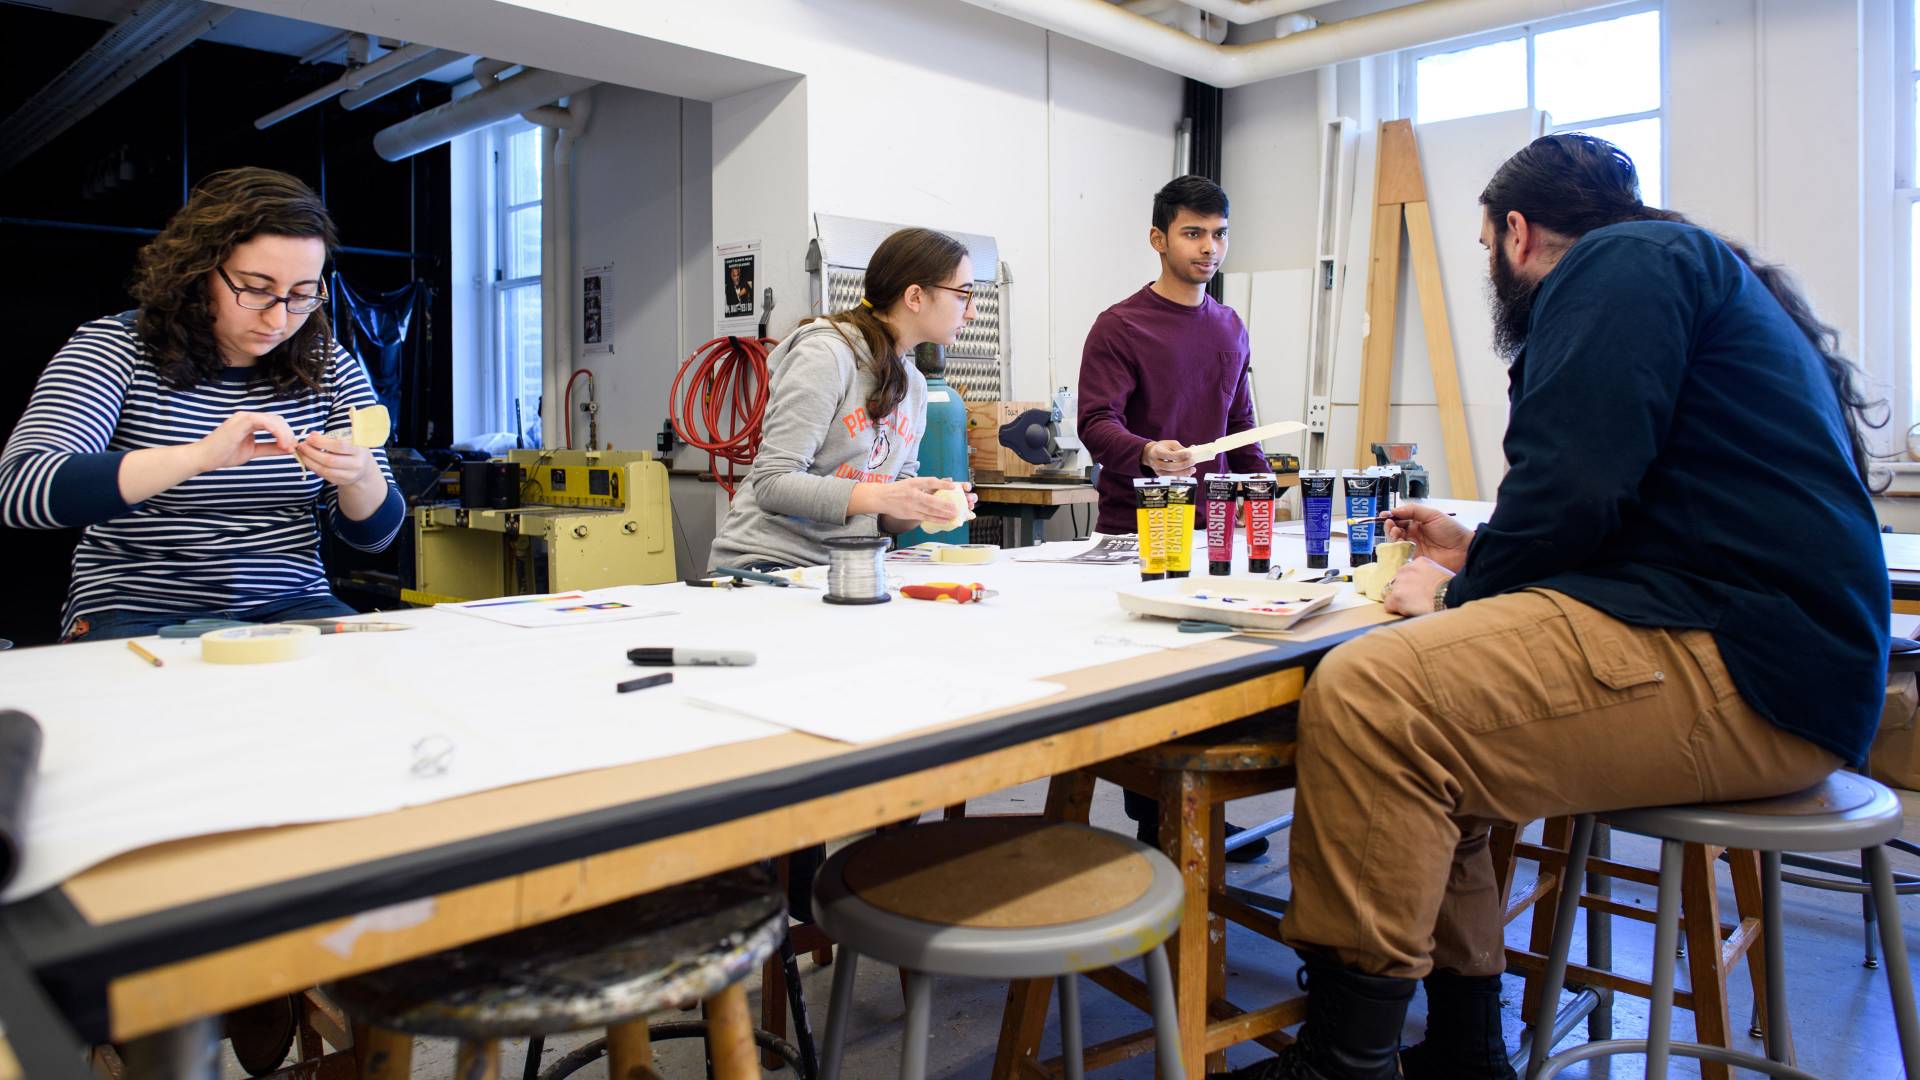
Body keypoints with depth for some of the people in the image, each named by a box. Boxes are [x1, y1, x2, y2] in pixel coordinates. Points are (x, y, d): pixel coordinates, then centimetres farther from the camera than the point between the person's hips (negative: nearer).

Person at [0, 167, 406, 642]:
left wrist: (360, 478, -19)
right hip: (136, 615, -2)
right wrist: (201, 455, -31)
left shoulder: (329, 367, 5)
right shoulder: (117, 348, -2)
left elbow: (374, 532, 6)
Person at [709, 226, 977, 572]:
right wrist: (881, 497, -26)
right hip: (768, 560, -7)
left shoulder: (914, 384, 13)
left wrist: (920, 507, -8)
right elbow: (772, 483, -16)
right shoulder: (825, 354, -11)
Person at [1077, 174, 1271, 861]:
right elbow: (1096, 423, -13)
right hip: (1137, 530, -5)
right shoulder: (1120, 327, -3)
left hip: (1211, 527, 6)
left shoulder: (1230, 328, 17)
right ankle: (1152, 819, 8)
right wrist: (1149, 454, -32)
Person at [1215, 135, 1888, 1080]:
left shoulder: (1622, 261, -4)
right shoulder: (1684, 266, 28)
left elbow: (1572, 487, -18)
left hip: (1737, 668, -11)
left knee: (1362, 701, -23)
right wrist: (1476, 557, 32)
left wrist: (1458, 591, -1)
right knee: (1428, 716, 12)